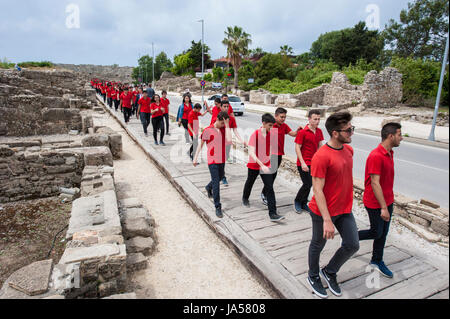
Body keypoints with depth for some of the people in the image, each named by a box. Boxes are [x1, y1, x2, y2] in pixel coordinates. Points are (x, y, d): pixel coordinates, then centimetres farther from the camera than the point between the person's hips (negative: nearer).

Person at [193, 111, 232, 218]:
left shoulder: (224, 129, 3)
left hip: (222, 160, 6)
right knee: (216, 183, -7)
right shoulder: (208, 130, -11)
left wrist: (227, 125, -16)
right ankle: (218, 207, 0)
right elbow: (200, 145, -4)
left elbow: (229, 140, -16)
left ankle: (209, 187, 57)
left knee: (219, 178, 25)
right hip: (212, 161, -6)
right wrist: (195, 158, -5)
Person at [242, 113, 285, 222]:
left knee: (270, 188, -7)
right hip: (254, 164, -3)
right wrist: (262, 165, -29)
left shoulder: (270, 134, -2)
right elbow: (251, 153, -22)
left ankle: (273, 214, -7)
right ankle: (245, 198, 52)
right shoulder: (255, 134, -17)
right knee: (250, 182, 21)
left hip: (266, 165, 3)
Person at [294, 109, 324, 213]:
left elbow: (320, 146, 14)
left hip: (314, 163, 6)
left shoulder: (319, 131, 7)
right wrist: (303, 163, -17)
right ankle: (297, 201, 17)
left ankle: (303, 204, 28)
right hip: (304, 164, -6)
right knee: (308, 184, -7)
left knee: (309, 184, 12)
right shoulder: (302, 132, -12)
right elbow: (297, 148, -12)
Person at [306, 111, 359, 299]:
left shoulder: (349, 149, 2)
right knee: (318, 245, 13)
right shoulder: (321, 156, -24)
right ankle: (313, 277, 40)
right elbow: (317, 190, -25)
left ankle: (329, 272, 35)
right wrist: (327, 220, -26)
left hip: (345, 209, 7)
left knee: (352, 245, 10)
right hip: (324, 212, -7)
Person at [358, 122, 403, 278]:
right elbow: (375, 183, -25)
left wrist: (389, 203, 18)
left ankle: (377, 261, 31)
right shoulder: (376, 156, -24)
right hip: (375, 203, -9)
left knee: (383, 232, 16)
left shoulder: (389, 153, 7)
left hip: (387, 201, 9)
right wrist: (383, 207, -24)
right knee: (376, 232, 4)